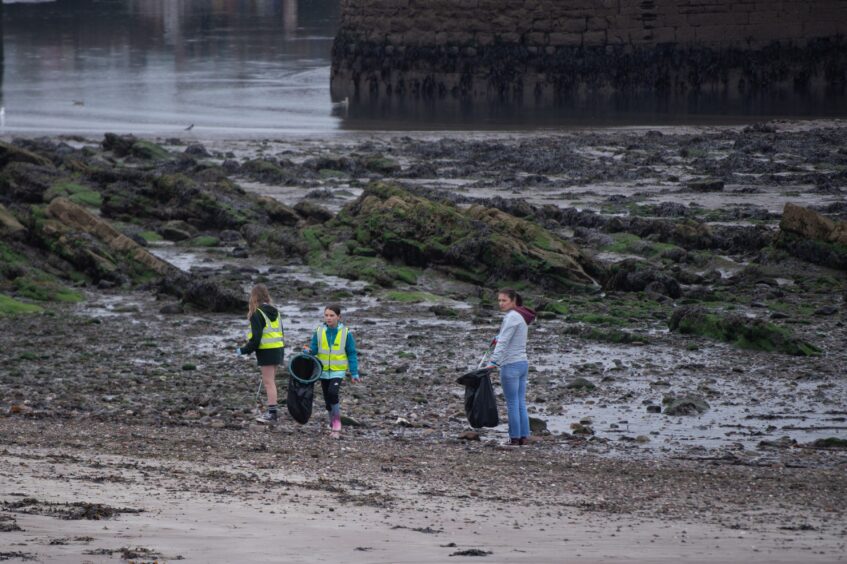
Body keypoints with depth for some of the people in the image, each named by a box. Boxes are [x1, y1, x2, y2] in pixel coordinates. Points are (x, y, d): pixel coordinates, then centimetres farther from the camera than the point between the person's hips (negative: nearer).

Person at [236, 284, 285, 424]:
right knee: (271, 381, 15)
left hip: (266, 351, -8)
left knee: (268, 382, -6)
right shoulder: (274, 312, 11)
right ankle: (272, 411, 19)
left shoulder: (257, 314, -14)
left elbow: (256, 338, -17)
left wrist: (244, 350, -6)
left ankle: (272, 413, -9)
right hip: (278, 349, 8)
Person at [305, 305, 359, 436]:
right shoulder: (319, 332, 0)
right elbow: (314, 349, 3)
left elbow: (352, 354, 0)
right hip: (324, 370, 3)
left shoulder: (346, 333, -5)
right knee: (327, 398, 9)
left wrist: (354, 373, -1)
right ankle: (334, 424, 26)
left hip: (338, 371, -3)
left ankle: (336, 420, -11)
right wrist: (308, 351, -22)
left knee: (333, 392, -24)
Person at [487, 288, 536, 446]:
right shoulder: (521, 317, 14)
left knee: (512, 404, -1)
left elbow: (503, 343, -21)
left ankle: (515, 437, 2)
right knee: (521, 403, 10)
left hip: (511, 365, -9)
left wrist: (493, 362, -24)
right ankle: (524, 436, 11)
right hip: (523, 363, 9)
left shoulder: (512, 317, -14)